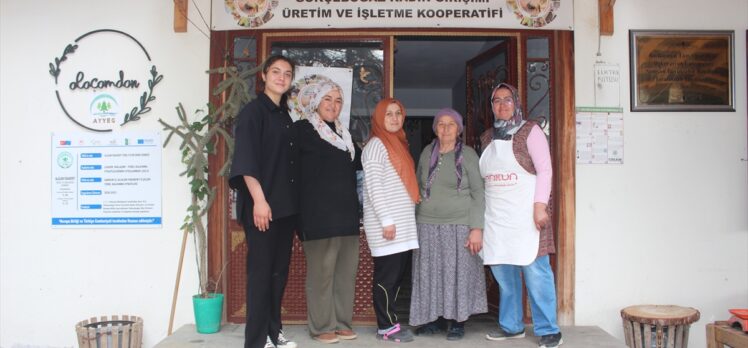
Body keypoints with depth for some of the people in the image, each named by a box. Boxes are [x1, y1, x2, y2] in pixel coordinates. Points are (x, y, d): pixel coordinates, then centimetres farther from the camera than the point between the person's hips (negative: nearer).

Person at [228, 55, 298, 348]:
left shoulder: (286, 116, 16)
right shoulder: (253, 111, -5)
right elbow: (245, 160, -14)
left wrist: (294, 203, 13)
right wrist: (259, 199, -21)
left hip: (286, 207, 7)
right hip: (262, 206, -7)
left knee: (279, 271, 12)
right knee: (260, 271, -3)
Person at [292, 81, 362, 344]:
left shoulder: (343, 133, 20)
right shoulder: (303, 129, 0)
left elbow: (356, 162, 25)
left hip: (346, 212, 6)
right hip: (319, 213, -6)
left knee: (346, 271, 7)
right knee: (322, 272, -2)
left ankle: (342, 323, 17)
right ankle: (322, 326, 8)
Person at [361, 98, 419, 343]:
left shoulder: (399, 143, 19)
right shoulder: (376, 144, -7)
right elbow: (373, 186, -14)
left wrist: (404, 219, 15)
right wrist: (386, 220, -19)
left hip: (403, 224, 8)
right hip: (386, 224, -8)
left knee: (397, 275, 11)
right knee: (386, 276, -2)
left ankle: (389, 322, 20)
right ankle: (386, 327, 7)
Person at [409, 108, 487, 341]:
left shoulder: (467, 154, -3)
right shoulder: (427, 153, 8)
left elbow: (478, 193, -5)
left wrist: (477, 228, -12)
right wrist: (415, 222, 11)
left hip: (459, 225, -3)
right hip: (428, 225, 4)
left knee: (458, 272, 3)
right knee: (430, 273, 7)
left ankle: (458, 322, 17)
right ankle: (436, 319, 22)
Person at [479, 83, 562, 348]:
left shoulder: (530, 131, 1)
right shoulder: (487, 137, 16)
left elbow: (545, 170, -6)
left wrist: (540, 206, -16)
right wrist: (481, 213, 14)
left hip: (525, 213, -5)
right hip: (496, 215, 5)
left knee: (535, 271, -7)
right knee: (502, 272, 8)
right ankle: (511, 325, 20)